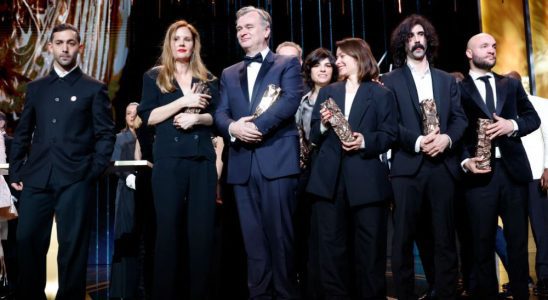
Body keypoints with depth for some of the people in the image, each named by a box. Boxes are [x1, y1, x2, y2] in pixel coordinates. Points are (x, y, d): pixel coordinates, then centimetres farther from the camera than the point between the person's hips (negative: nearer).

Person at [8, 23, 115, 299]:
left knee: (72, 245, 1)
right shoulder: (35, 88, 16)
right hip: (36, 177, 4)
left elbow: (106, 134, 1)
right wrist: (15, 171, 9)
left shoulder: (94, 89, 6)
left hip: (75, 179, -3)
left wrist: (94, 171, -7)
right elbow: (22, 133, 17)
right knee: (27, 240, 4)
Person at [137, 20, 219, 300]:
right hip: (168, 160, -2)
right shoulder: (154, 76, 10)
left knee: (202, 228, 0)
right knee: (168, 227, 0)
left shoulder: (207, 78, 15)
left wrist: (197, 117, -10)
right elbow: (148, 116, -2)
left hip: (202, 159, 2)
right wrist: (184, 101, -11)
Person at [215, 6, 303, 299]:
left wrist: (257, 125, -17)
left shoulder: (287, 63, 9)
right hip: (242, 163, 4)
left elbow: (290, 100, -8)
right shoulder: (229, 74, 22)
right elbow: (220, 113, 11)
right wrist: (233, 127, -11)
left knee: (280, 235, -2)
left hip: (277, 159, -4)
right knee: (253, 239, 6)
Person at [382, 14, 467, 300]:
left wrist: (447, 138, -10)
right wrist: (417, 142, -17)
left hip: (442, 166, 3)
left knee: (444, 236, 6)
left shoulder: (447, 80, 18)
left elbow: (460, 118, 10)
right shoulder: (391, 81, 8)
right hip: (407, 166, -2)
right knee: (404, 237, -1)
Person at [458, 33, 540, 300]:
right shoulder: (458, 89, 3)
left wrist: (513, 125, -7)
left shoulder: (511, 85, 16)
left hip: (513, 169, 4)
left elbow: (533, 117, 13)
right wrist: (465, 161, -15)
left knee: (518, 239, 9)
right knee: (483, 242, 4)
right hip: (479, 172, -3)